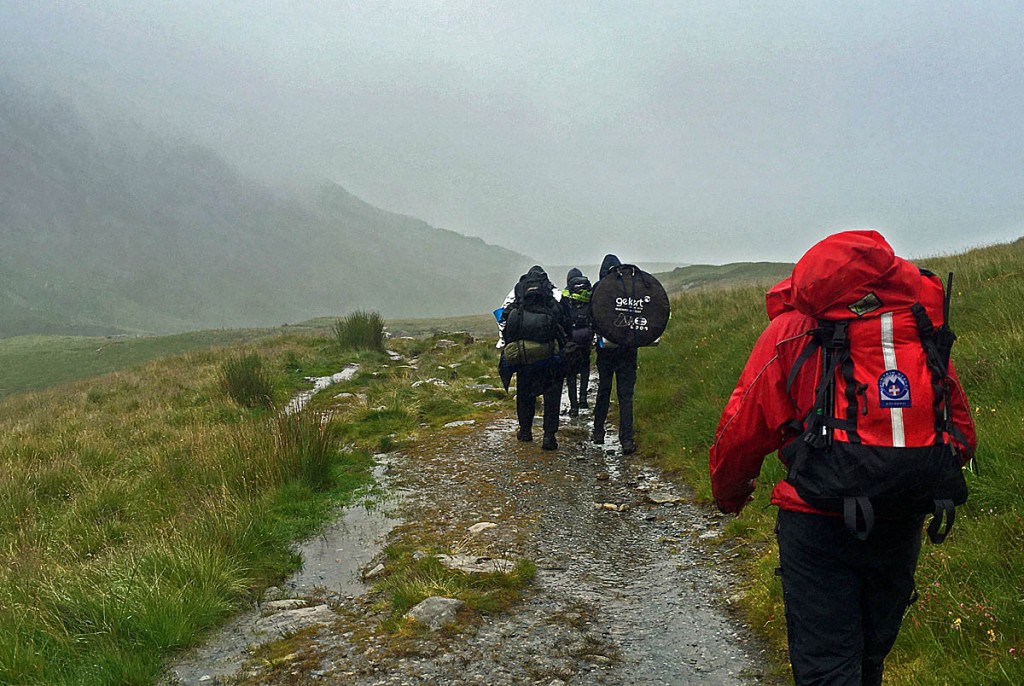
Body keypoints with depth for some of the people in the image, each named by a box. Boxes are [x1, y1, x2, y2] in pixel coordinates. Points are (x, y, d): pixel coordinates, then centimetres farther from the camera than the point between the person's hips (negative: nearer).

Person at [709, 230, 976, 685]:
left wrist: (728, 493, 16)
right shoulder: (922, 328, 9)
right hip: (903, 527, 5)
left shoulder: (792, 329, -2)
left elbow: (742, 430, -2)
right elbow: (962, 431, 12)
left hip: (819, 524, -5)